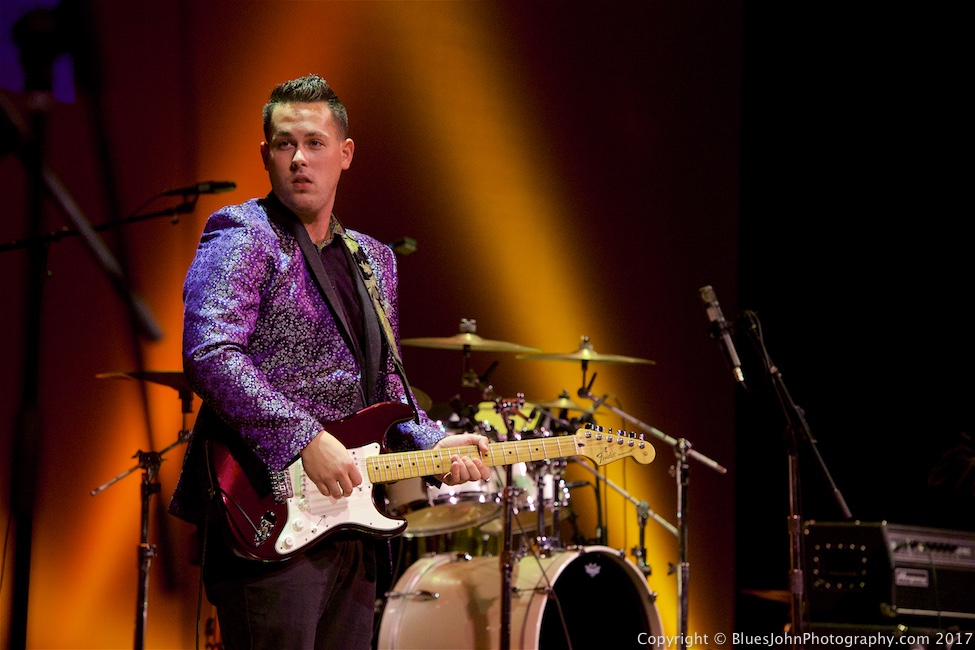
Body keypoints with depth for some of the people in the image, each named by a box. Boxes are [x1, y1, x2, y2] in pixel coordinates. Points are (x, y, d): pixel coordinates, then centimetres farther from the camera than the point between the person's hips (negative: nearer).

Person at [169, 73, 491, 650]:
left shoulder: (374, 261, 19)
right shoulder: (242, 239, -5)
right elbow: (209, 355, -19)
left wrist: (434, 444, 3)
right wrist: (305, 440, -24)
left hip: (351, 522, 7)